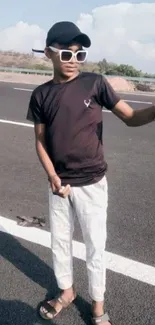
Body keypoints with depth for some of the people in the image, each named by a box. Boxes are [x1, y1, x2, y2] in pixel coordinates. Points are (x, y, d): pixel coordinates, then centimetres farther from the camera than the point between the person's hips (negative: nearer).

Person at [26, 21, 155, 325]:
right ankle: (66, 291, 43)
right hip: (59, 183, 3)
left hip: (92, 183, -2)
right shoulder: (41, 94, -1)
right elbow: (40, 140, 2)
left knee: (95, 246, 9)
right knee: (59, 241, 17)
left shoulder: (95, 83, -7)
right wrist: (52, 176, -11)